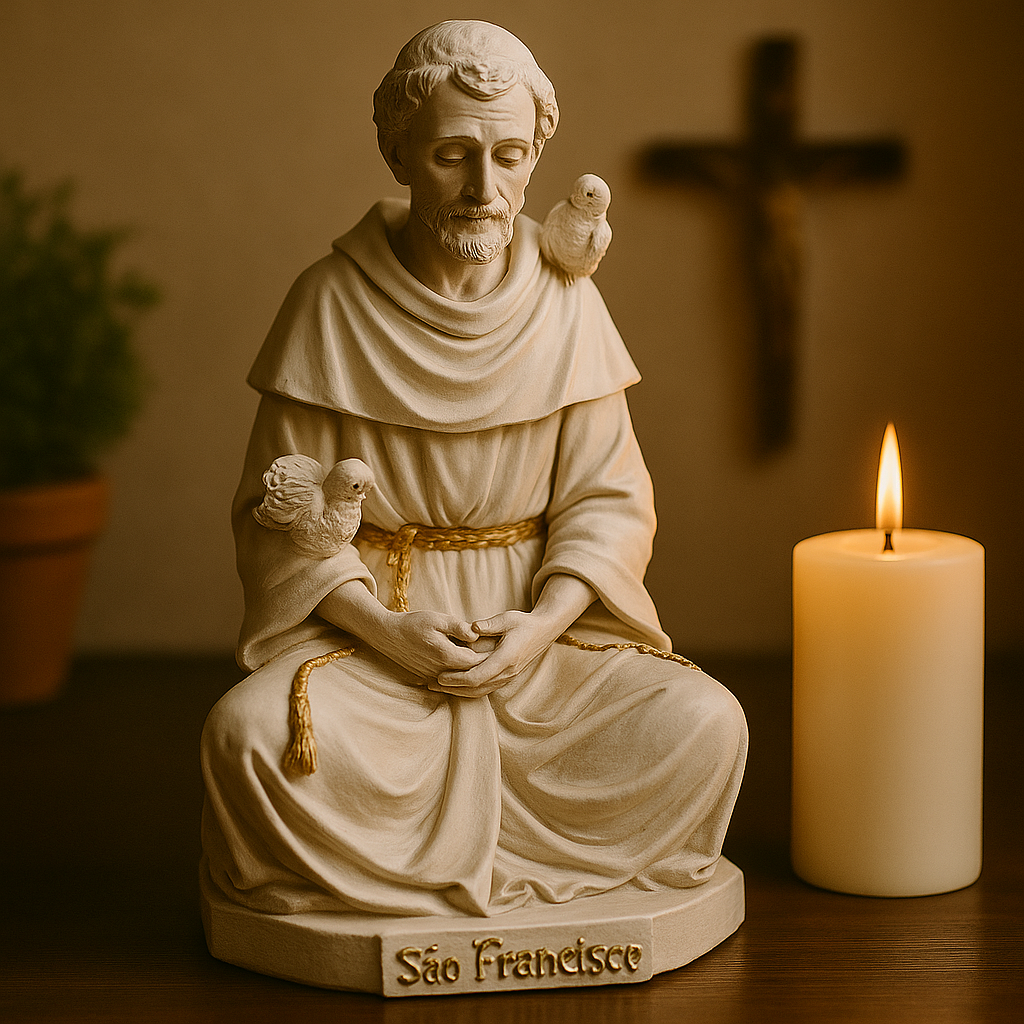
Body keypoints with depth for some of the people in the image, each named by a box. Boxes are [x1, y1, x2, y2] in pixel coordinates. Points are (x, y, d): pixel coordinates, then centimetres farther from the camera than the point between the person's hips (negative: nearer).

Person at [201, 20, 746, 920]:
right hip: (367, 619, -2)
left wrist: (541, 627, -15)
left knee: (702, 725, -22)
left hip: (537, 619, 3)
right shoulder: (333, 304, -5)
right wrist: (380, 629, -18)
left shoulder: (565, 304, 1)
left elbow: (608, 500, 2)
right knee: (251, 734, -32)